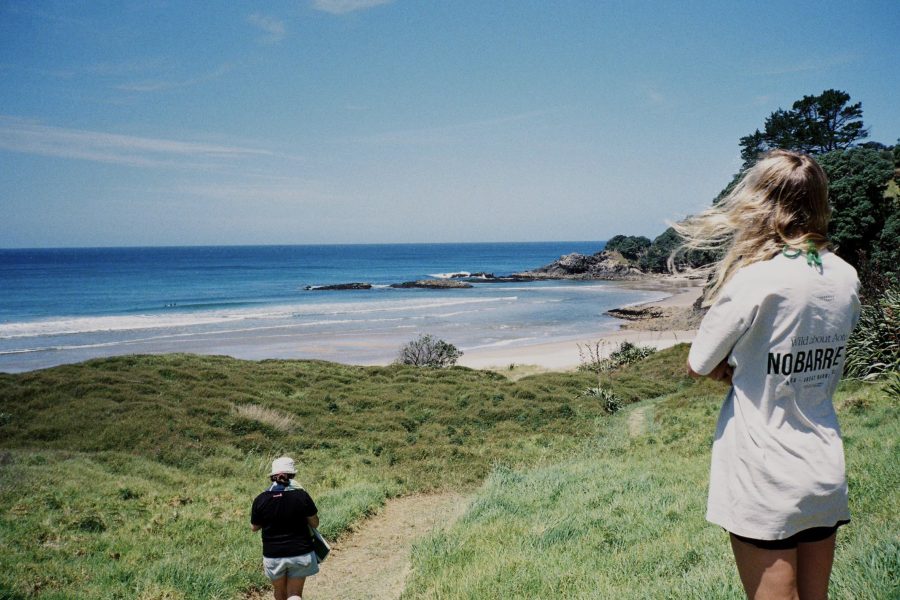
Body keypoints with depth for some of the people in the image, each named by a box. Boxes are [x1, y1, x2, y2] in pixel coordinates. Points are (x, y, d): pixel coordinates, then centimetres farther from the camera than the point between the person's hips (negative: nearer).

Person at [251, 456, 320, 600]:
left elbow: (254, 527, 4)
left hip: (273, 555, 2)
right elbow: (315, 523, -3)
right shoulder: (301, 495, -13)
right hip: (300, 554, -2)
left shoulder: (260, 500, -10)